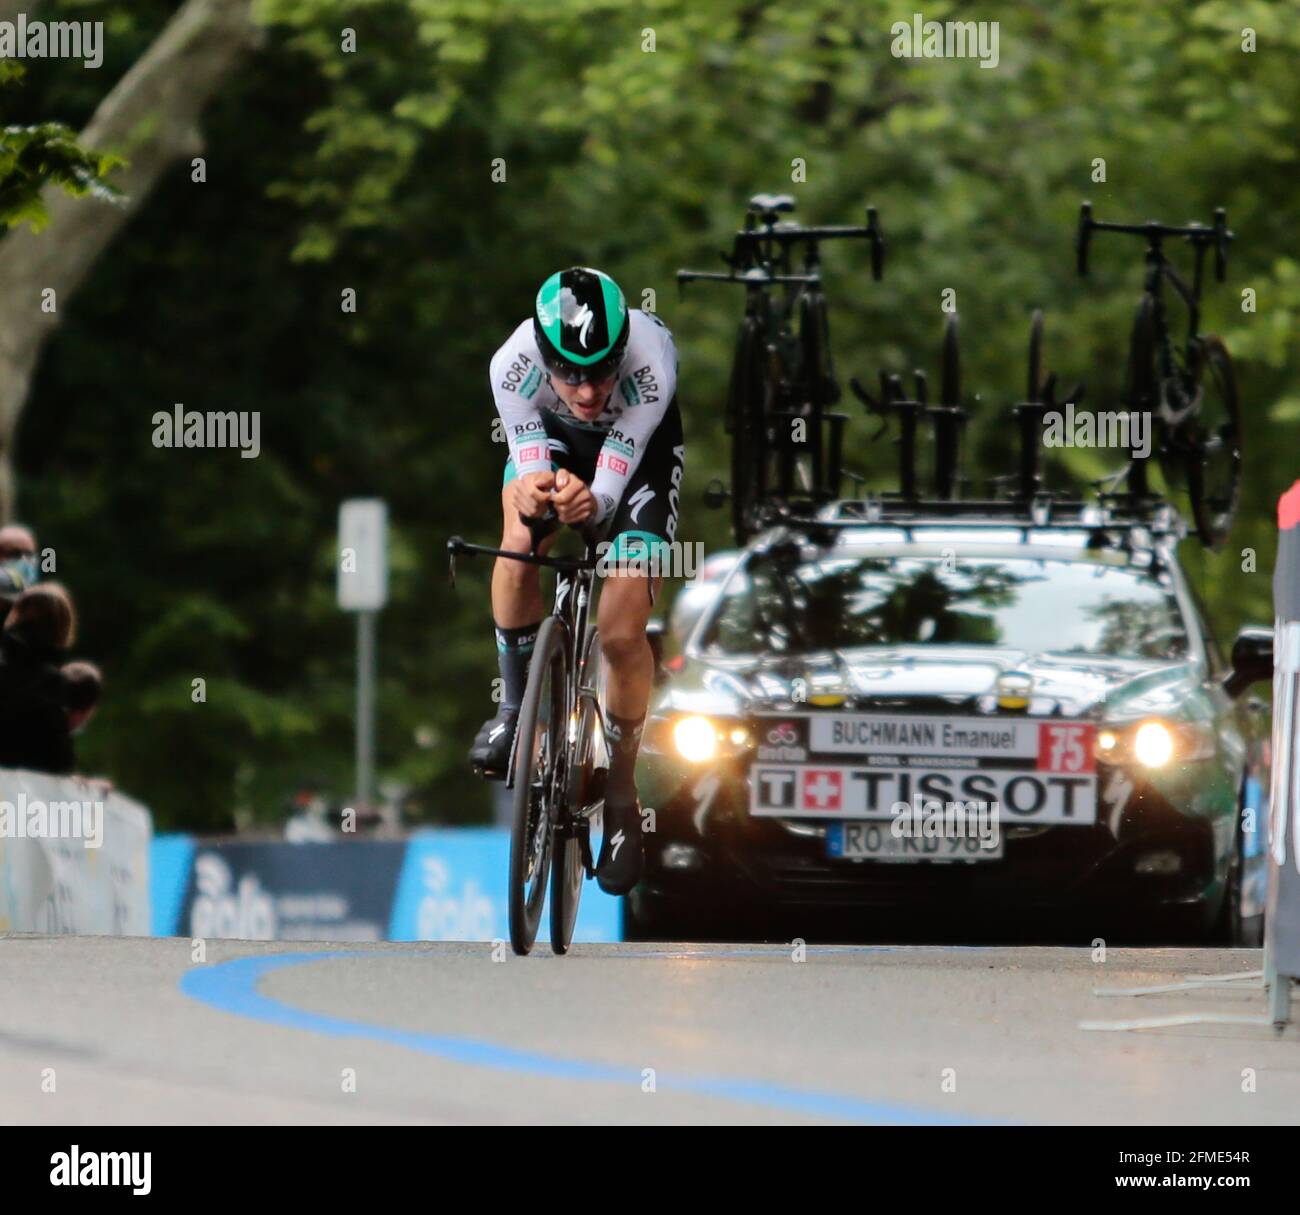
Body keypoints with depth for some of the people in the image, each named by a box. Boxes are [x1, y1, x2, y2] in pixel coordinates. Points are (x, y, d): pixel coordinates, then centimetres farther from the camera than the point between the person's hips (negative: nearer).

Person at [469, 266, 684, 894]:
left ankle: (621, 792, 11)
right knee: (521, 536, -32)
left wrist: (589, 501, -57)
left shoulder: (650, 365, -40)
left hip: (640, 446, -1)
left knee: (621, 631, -12)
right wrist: (534, 493, -52)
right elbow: (529, 465, -28)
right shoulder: (514, 365, -36)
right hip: (552, 435, 1)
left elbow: (609, 489, -34)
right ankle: (515, 706, -9)